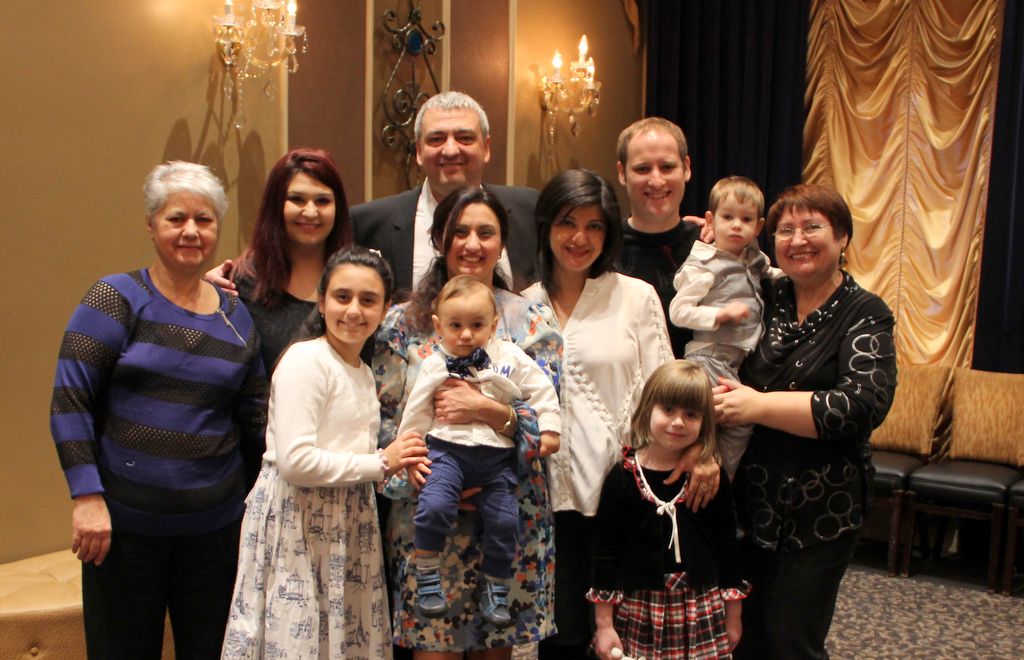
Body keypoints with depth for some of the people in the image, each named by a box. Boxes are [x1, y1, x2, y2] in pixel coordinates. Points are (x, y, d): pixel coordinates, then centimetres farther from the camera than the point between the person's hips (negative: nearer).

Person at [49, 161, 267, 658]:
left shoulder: (235, 316, 7)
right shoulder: (116, 299, -5)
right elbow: (69, 401, -9)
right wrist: (87, 497, -16)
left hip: (215, 524, 4)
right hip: (122, 523, -3)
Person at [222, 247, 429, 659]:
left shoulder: (364, 373, 13)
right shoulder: (305, 360, -13)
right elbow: (295, 461, -22)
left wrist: (399, 463, -3)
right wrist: (381, 464, -13)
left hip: (347, 525, 8)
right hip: (297, 521, -8)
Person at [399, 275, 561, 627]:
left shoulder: (509, 357, 3)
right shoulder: (434, 366, 2)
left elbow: (541, 389, 9)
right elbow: (416, 413, 7)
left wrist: (549, 427, 3)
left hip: (496, 456, 2)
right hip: (447, 449, -1)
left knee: (504, 521, -3)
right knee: (434, 506, -23)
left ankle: (495, 590, 19)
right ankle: (427, 578, -1)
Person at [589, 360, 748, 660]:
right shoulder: (623, 477, -5)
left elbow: (727, 548, 6)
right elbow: (605, 553, -2)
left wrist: (732, 618, 10)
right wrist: (604, 625, -2)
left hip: (703, 611, 1)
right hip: (638, 610, -1)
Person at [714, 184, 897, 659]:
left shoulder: (865, 314, -7)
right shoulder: (767, 299, 6)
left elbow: (865, 404, -22)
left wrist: (760, 405, -23)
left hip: (820, 509, -4)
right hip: (751, 499, 5)